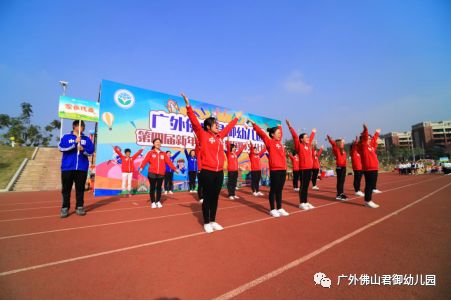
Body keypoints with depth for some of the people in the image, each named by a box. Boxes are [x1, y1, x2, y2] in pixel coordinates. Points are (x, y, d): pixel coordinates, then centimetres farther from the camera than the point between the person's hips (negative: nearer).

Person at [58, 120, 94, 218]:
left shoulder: (87, 139, 11)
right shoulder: (66, 137, 7)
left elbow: (91, 151, 3)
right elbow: (61, 147, -10)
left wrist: (83, 149, -15)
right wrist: (75, 142, -18)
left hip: (82, 168, 1)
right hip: (67, 167, -1)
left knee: (80, 189, 6)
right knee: (66, 189, 4)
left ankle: (79, 207, 13)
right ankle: (65, 208, 12)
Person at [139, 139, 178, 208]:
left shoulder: (163, 154, 8)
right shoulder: (150, 153, 1)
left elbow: (169, 162, 3)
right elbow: (145, 160, -12)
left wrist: (174, 169, -5)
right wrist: (141, 167, -29)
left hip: (161, 174, 2)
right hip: (152, 173, -2)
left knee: (159, 188, 10)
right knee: (152, 188, 5)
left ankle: (158, 202, 24)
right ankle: (153, 202, 17)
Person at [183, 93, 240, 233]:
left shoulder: (220, 136, 13)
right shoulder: (203, 135, -3)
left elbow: (228, 127, 28)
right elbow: (194, 121, -11)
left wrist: (236, 118, 41)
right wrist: (188, 105, -16)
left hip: (219, 172, 6)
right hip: (207, 172, -6)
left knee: (215, 197, 13)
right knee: (207, 197, 5)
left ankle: (213, 221, 27)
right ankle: (206, 223, 19)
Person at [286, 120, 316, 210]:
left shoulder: (308, 145, 14)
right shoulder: (299, 146, -6)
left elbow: (311, 139, 33)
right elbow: (295, 136, -14)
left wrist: (313, 132, 46)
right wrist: (290, 127, -18)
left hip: (309, 168, 7)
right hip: (303, 169, -7)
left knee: (306, 186, 12)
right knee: (302, 186, -1)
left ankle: (306, 202, 20)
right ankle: (301, 203, 7)